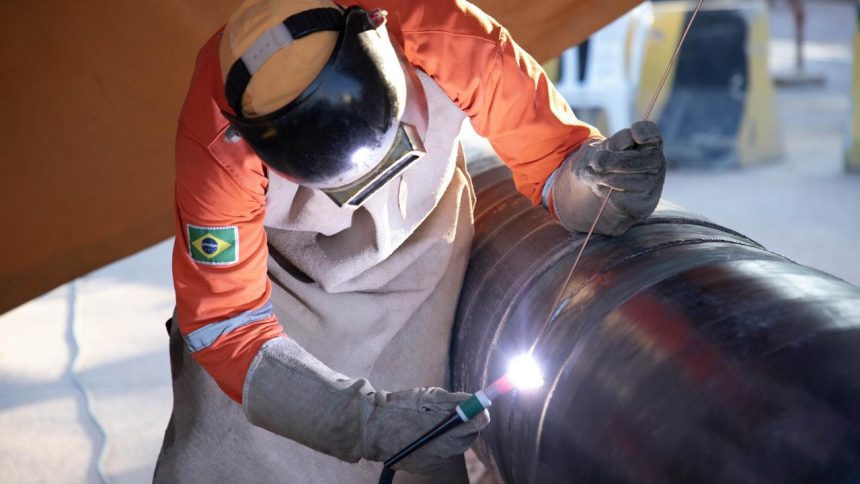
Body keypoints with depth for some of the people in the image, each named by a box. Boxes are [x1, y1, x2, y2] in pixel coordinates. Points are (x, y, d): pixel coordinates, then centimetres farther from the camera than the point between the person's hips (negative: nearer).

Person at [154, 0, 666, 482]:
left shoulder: (456, 44, -32)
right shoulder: (217, 143, -36)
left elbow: (551, 152, -14)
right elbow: (223, 325, -30)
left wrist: (588, 177, -38)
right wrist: (368, 421, -42)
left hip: (418, 260, 1)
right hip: (279, 276, -1)